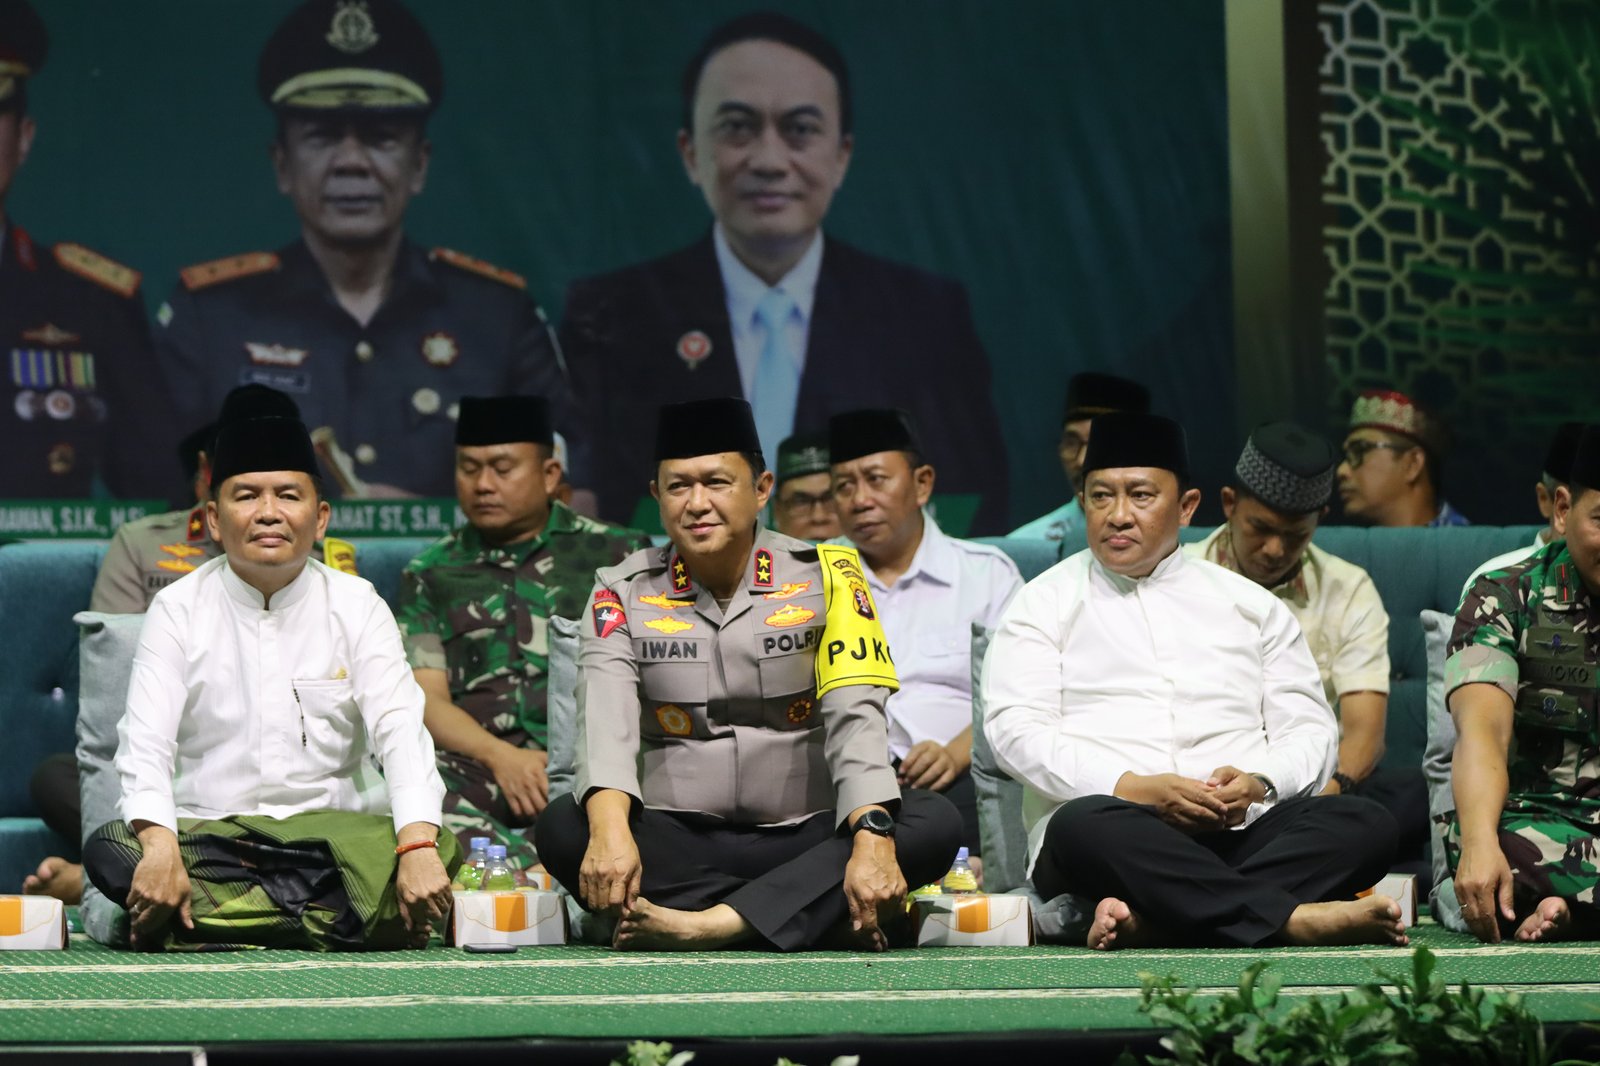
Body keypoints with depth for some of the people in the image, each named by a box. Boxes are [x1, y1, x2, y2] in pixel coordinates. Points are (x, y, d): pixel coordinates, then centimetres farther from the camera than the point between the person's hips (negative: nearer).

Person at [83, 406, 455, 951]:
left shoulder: (356, 606, 5)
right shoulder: (179, 609, 4)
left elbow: (401, 732, -7)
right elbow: (146, 743, -7)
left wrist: (418, 846, -27)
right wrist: (160, 846, -28)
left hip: (337, 836, 0)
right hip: (206, 836, 0)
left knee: (438, 854, -30)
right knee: (109, 850, -31)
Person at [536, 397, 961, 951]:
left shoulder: (823, 577, 1)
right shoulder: (623, 593, 3)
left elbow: (855, 719, -11)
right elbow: (606, 720, -14)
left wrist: (872, 838, -29)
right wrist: (610, 832, -35)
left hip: (807, 841, 0)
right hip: (676, 848, 0)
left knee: (934, 823, -26)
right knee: (562, 828, -28)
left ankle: (711, 923, -35)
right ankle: (821, 917, -30)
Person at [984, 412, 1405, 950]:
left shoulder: (1250, 604, 22)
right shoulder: (1045, 603, 14)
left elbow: (1309, 728, 17)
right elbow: (1017, 729, 0)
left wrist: (1259, 783, -8)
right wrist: (1135, 788, -15)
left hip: (1242, 834, 3)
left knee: (1365, 823, -25)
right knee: (1082, 826, -38)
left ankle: (1149, 920, -40)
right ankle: (1293, 918, -44)